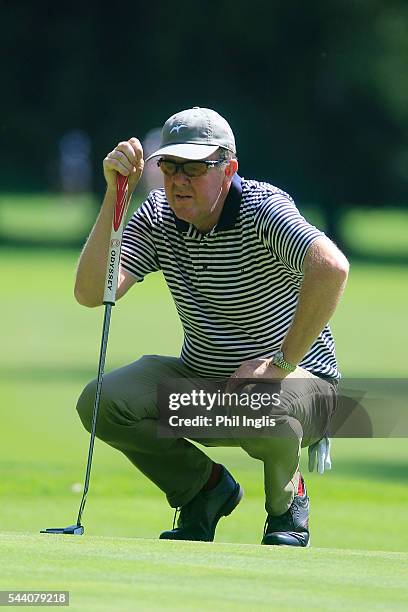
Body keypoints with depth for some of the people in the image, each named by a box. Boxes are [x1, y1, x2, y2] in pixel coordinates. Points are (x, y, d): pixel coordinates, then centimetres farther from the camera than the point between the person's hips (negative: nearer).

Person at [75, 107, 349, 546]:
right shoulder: (157, 216, -4)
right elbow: (91, 293, -15)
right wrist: (114, 197, -21)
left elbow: (331, 267, -41)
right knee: (100, 402, -18)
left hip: (298, 379, -5)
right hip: (199, 379, 5)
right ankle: (206, 487, 7)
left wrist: (283, 364, -34)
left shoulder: (263, 208, -21)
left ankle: (286, 500, -4)